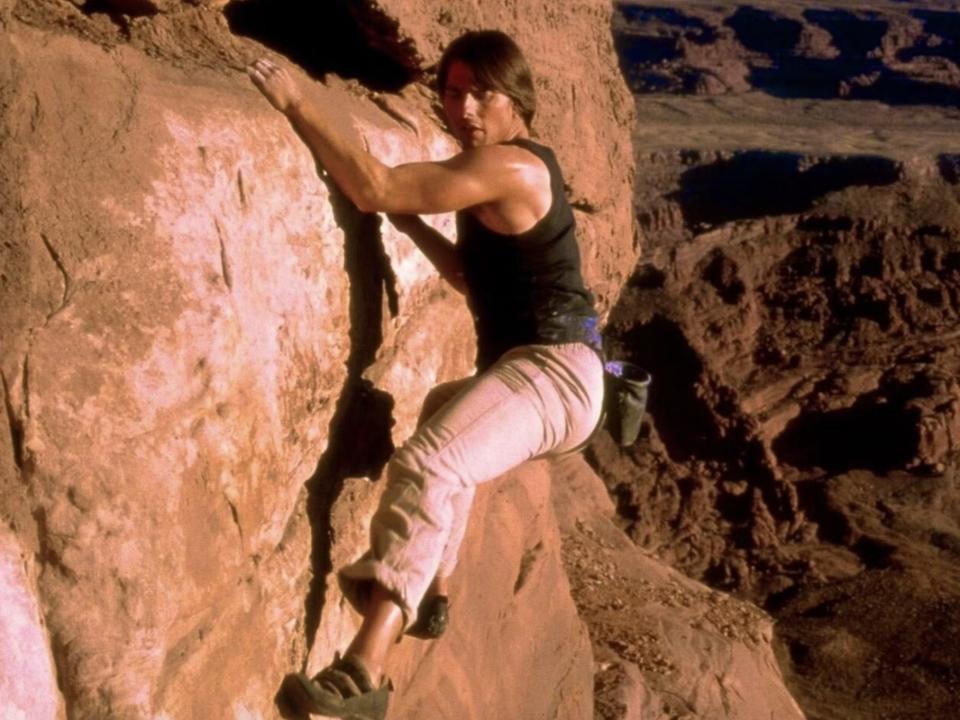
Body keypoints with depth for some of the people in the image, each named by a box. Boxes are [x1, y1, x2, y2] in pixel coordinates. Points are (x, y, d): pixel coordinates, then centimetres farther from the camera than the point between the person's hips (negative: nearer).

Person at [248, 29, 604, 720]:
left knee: (426, 466, -32)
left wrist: (297, 103, -21)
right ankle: (429, 596, 45)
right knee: (444, 414, 36)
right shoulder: (512, 170, 15)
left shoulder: (507, 166, -17)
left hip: (554, 372, -11)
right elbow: (477, 275, 24)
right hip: (540, 368, 11)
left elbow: (372, 186, -26)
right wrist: (411, 223, 13)